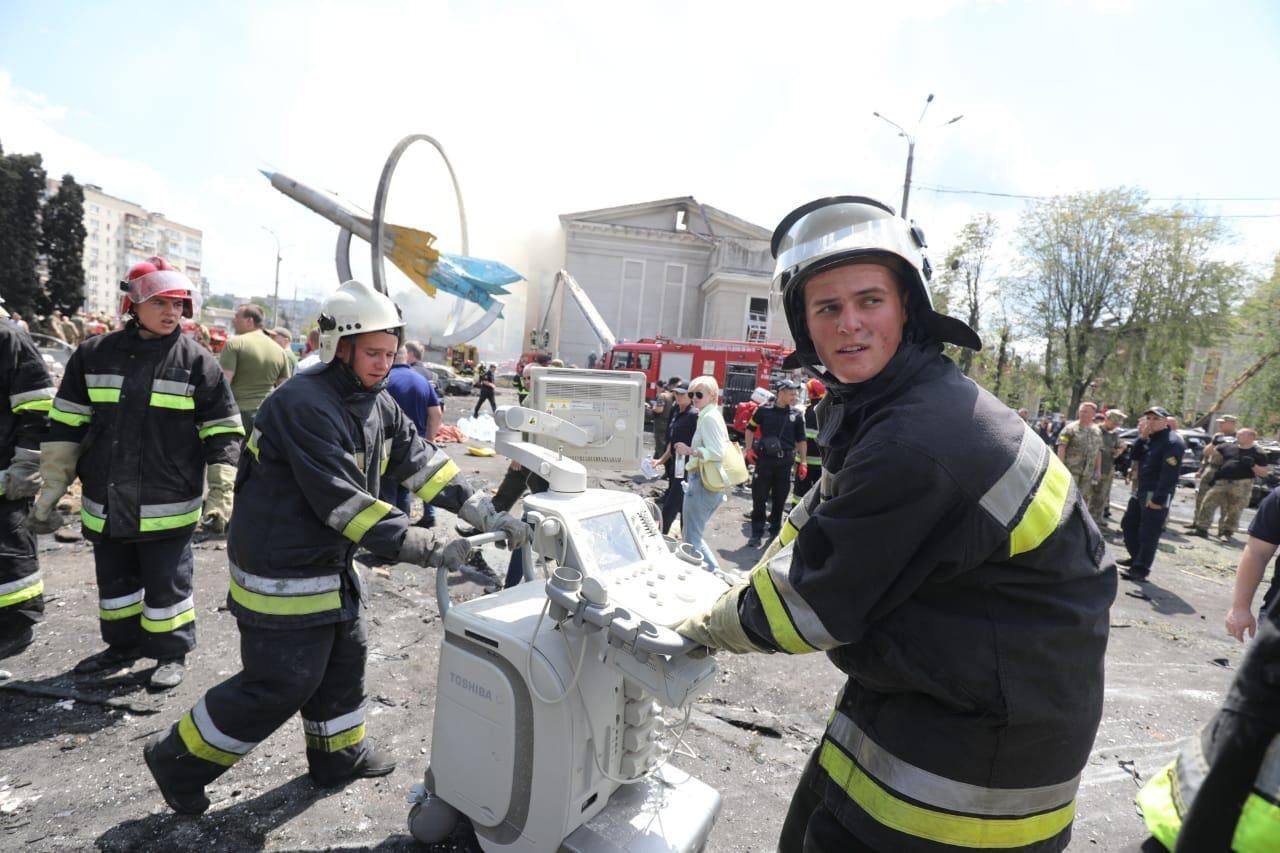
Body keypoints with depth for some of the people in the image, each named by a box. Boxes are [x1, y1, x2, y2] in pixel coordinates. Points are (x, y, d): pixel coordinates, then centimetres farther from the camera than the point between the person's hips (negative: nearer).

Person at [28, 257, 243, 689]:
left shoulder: (197, 361, -6)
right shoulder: (94, 354, 3)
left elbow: (223, 434, -5)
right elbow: (66, 426, 8)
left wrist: (221, 496, -9)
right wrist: (50, 490, 7)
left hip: (168, 506, -4)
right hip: (106, 503, 4)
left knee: (166, 584, 7)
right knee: (115, 581, 19)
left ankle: (172, 653, 25)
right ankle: (122, 644, 39)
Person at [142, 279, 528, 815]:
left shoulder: (376, 403, 2)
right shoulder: (303, 405, -26)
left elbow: (421, 462, 0)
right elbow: (346, 504, -31)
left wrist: (487, 515, -10)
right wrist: (431, 551, -31)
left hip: (331, 562, 9)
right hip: (281, 569, -9)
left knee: (345, 659, 18)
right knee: (283, 682, 2)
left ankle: (339, 755, 39)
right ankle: (179, 760, 24)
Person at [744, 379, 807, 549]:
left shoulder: (796, 415, 4)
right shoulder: (764, 410, -1)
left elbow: (801, 440, 8)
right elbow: (750, 429, 12)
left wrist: (803, 462, 3)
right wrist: (748, 449, 1)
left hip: (785, 461, 2)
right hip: (764, 459, -2)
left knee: (780, 499, 9)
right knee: (759, 498, 1)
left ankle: (775, 532, 23)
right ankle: (756, 534, 9)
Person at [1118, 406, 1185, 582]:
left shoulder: (1172, 442, -16)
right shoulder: (1151, 437, 14)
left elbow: (1169, 474, -22)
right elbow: (1135, 456, 11)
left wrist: (1158, 499, -24)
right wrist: (1142, 438, -4)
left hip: (1157, 495, -9)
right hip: (1141, 491, 9)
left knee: (1148, 534, -4)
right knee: (1128, 524, 17)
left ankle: (1140, 569, 2)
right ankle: (1136, 558, 32)